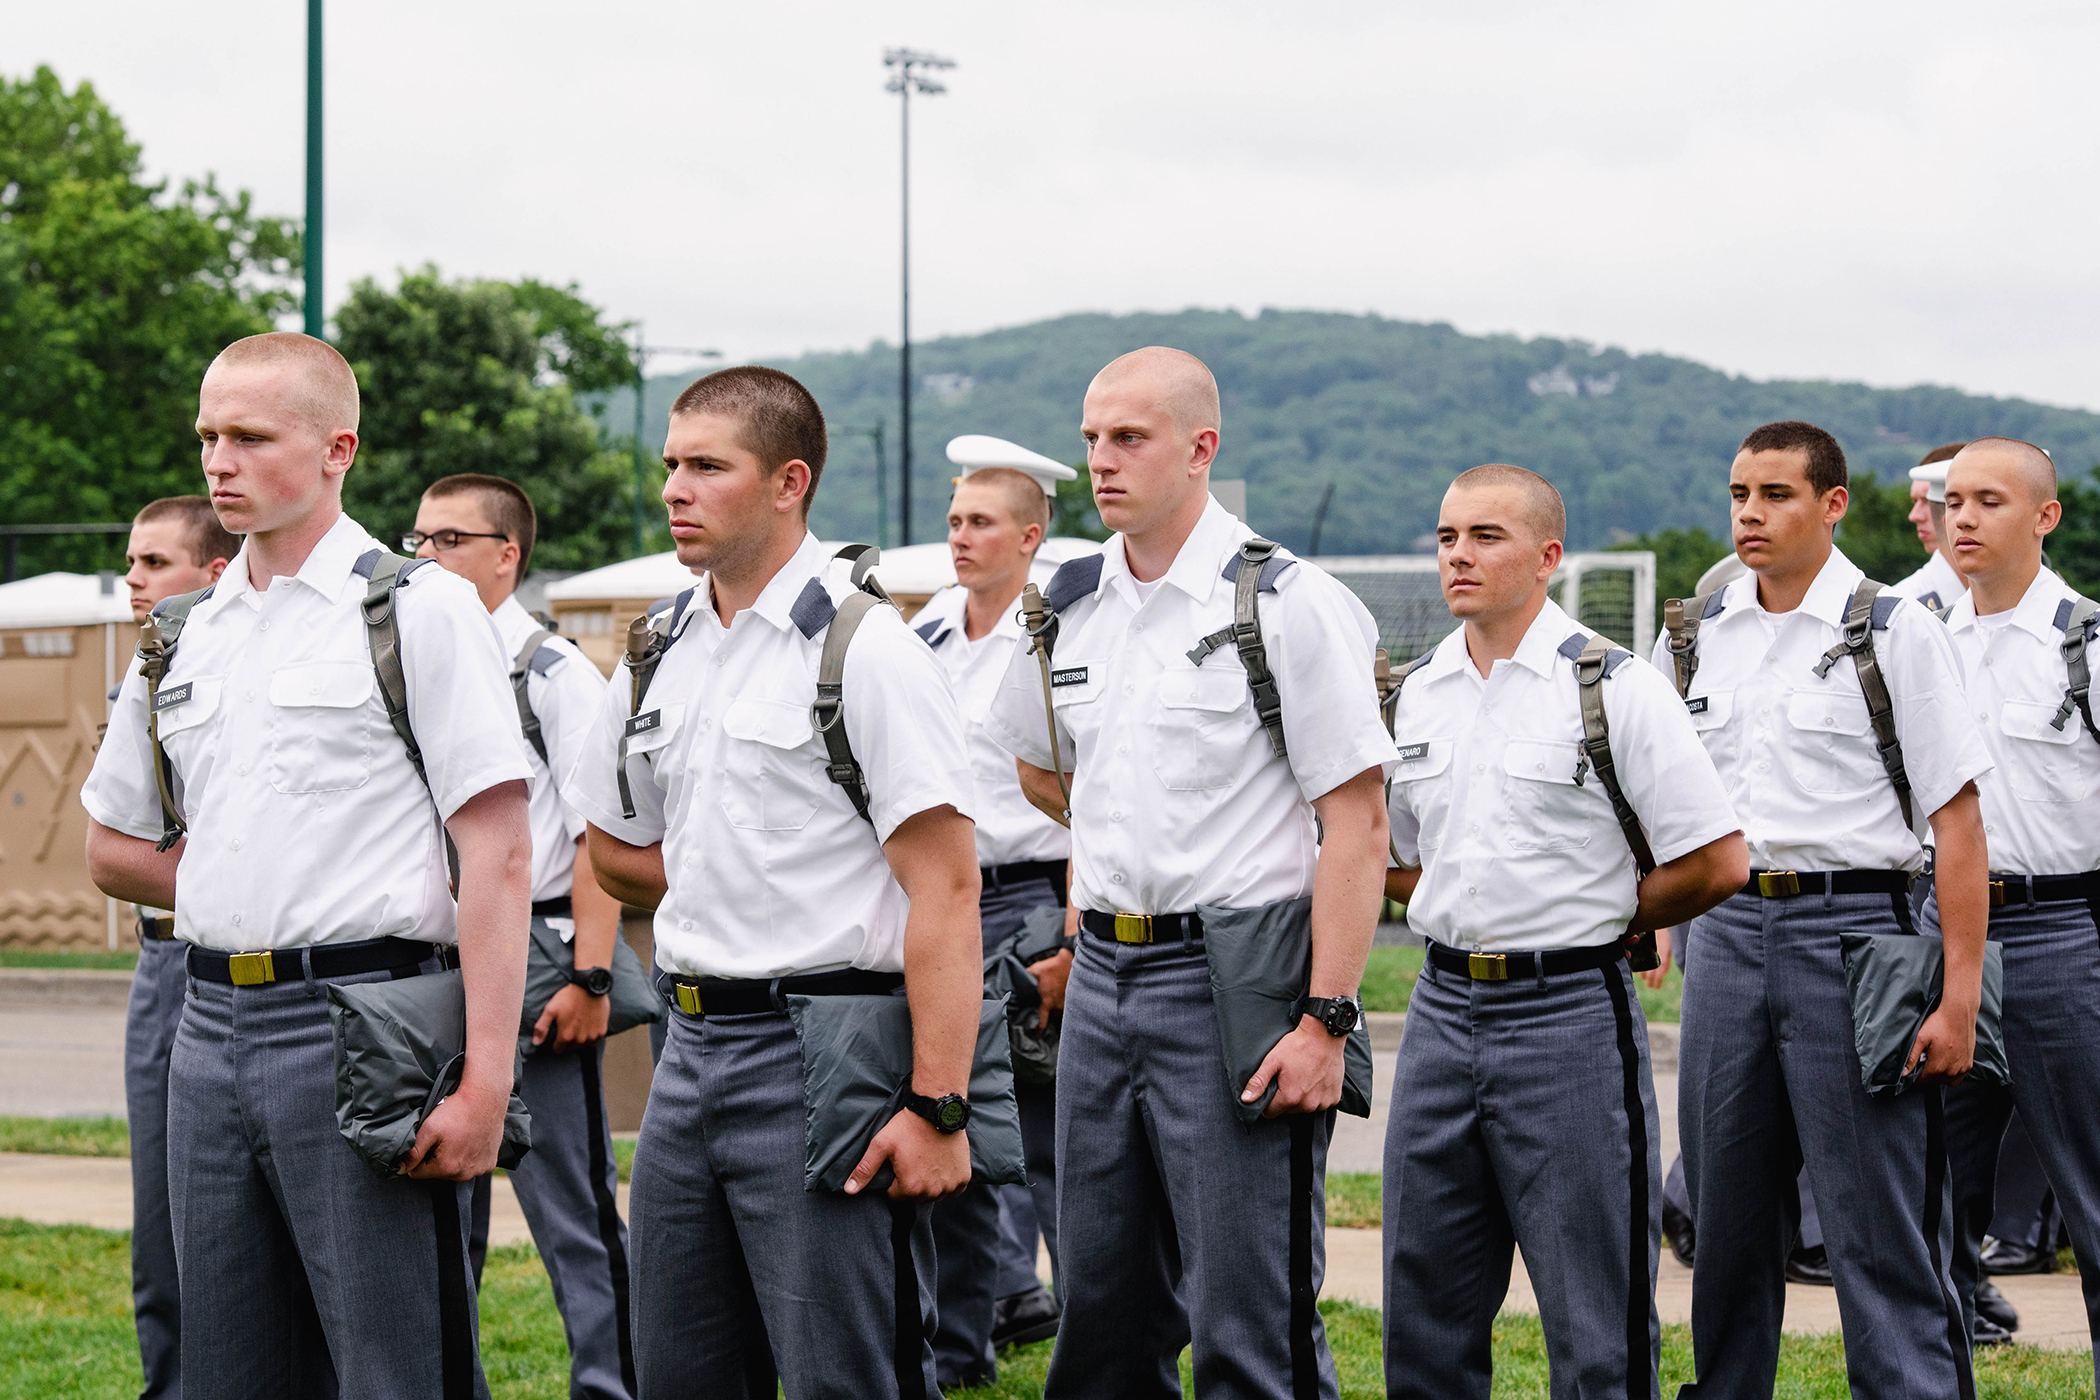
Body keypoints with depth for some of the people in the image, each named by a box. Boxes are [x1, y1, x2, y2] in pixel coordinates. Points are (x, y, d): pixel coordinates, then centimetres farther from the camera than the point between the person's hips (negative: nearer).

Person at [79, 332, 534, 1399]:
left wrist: (486, 1080, -17)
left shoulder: (420, 609, -4)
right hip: (211, 1030, 6)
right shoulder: (183, 638, 14)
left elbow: (497, 850, -10)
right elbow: (113, 848, 26)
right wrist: (255, 896, 10)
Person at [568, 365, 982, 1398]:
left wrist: (936, 1108, -22)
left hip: (820, 1052, -7)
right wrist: (733, 899, 11)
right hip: (690, 1049, 7)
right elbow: (616, 850, 27)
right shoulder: (656, 655, 11)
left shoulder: (867, 649, -10)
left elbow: (944, 888, -16)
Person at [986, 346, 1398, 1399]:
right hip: (1101, 976, 6)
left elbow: (1356, 824, -13)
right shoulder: (1069, 605, 9)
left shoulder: (1289, 605, -10)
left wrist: (1324, 1021, -18)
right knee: (1100, 1307, 14)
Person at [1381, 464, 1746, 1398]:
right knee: (1424, 1319, 11)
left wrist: (1589, 923, 0)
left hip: (1569, 1015, -6)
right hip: (1442, 1008, 6)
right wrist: (1483, 919, 9)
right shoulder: (1414, 692, 10)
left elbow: (1716, 864, -8)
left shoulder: (1616, 688, -7)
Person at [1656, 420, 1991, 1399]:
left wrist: (1959, 996, -11)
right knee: (1727, 1219, 12)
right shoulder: (1692, 636, 10)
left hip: (1851, 931, -5)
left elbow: (1957, 821, -6)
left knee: (1881, 1237, -5)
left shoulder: (1896, 633, -4)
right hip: (1725, 931, 5)